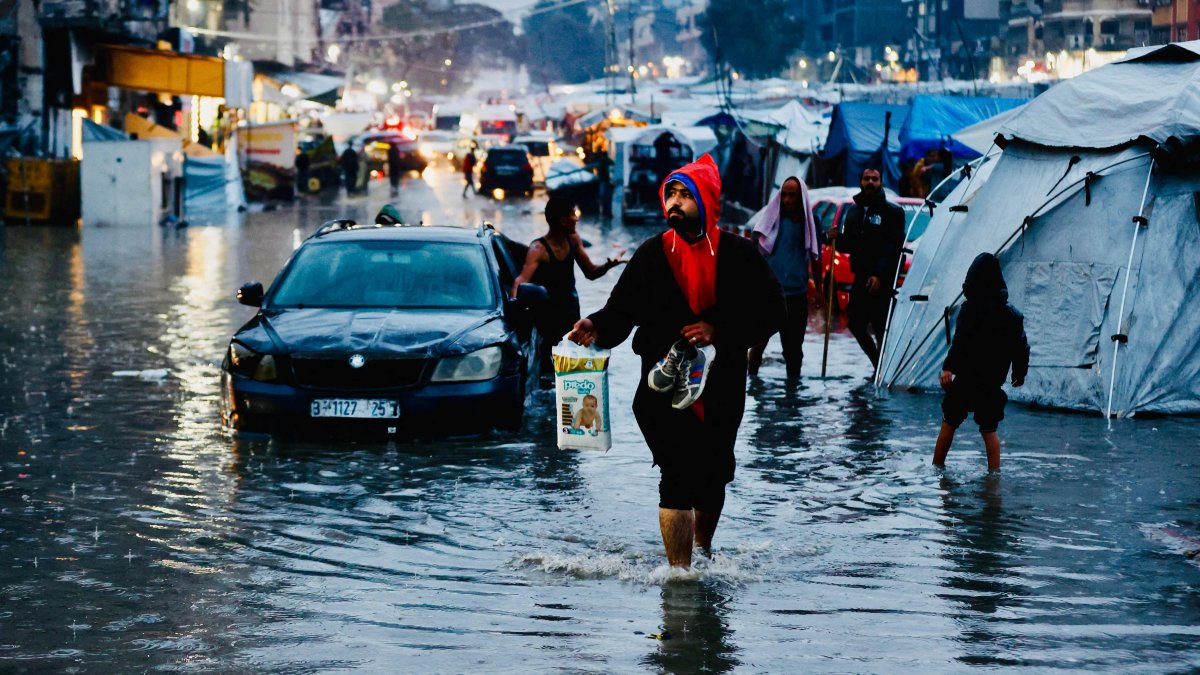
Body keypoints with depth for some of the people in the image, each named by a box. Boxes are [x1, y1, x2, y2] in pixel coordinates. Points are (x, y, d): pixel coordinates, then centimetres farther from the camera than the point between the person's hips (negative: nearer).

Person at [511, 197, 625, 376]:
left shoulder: (573, 240, 1)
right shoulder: (539, 249, -21)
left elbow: (590, 272, 10)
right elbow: (522, 278, -37)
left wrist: (608, 265, -12)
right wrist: (515, 299, -59)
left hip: (572, 314, 7)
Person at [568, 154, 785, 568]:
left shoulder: (738, 255, -1)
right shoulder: (652, 254, 1)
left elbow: (771, 311, -1)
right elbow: (623, 309, 2)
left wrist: (719, 330, -13)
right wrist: (597, 327, -20)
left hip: (721, 391, 2)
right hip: (664, 391, -2)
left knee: (713, 476, 17)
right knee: (679, 475, -14)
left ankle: (702, 549, 44)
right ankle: (678, 571, -10)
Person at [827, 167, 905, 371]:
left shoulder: (892, 212, -3)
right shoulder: (853, 211, 17)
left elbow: (893, 247, -12)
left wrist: (879, 274, -21)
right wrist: (837, 238, -2)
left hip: (882, 280, -6)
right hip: (860, 278, 7)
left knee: (880, 327, -8)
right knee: (856, 324, 6)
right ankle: (879, 365, 21)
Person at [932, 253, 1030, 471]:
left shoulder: (972, 308, -12)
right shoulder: (1012, 314, 7)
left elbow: (961, 341, -22)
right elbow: (1021, 346, 13)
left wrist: (949, 367, -26)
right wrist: (1020, 371, 27)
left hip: (967, 379, -4)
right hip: (993, 381, 4)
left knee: (949, 422, 9)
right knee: (990, 429, 10)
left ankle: (936, 467, 15)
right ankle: (994, 471, 4)